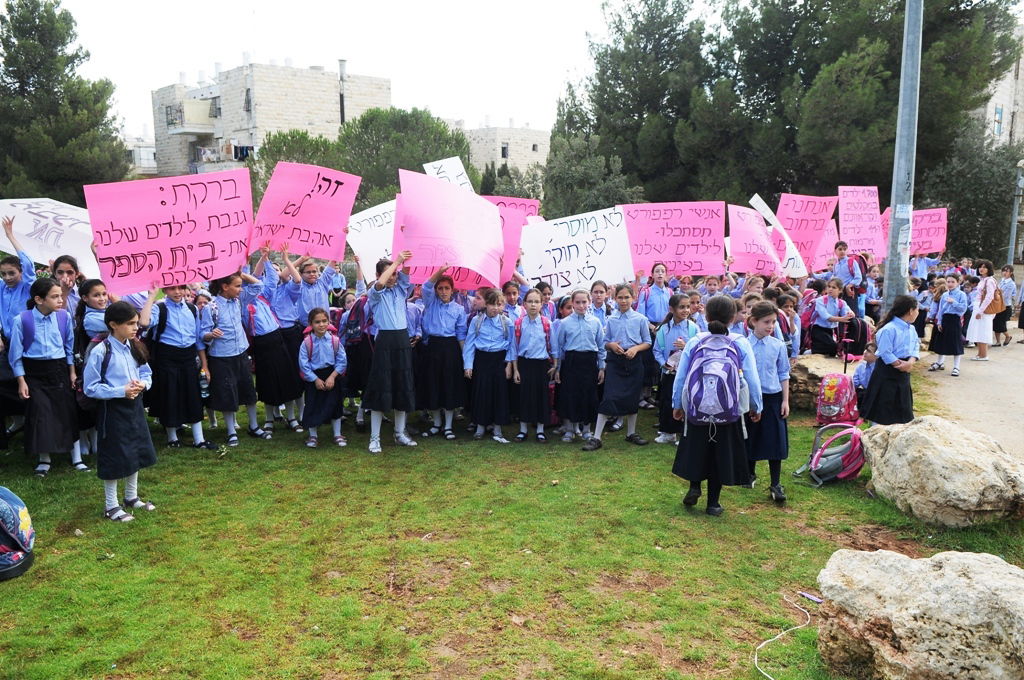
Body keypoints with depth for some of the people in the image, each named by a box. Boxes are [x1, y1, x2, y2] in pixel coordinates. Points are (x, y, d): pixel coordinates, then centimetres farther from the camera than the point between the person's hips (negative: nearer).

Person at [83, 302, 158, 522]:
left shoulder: (135, 348, 2)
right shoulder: (100, 352, -18)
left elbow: (146, 373, 12)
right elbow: (90, 388, -15)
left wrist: (143, 384, -10)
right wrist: (121, 391, -23)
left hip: (134, 406, 7)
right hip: (113, 410, -7)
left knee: (136, 452, 17)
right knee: (114, 458, 3)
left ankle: (131, 497, 35)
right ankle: (111, 506, 19)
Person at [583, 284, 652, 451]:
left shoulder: (640, 319, 1)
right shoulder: (610, 320, 4)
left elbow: (647, 342, 5)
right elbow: (605, 342, 10)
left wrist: (636, 348, -13)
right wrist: (611, 345, -12)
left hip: (634, 361, 1)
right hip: (615, 361, -1)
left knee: (632, 398, 11)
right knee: (609, 397, -9)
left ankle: (631, 433, 29)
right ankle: (596, 438, -6)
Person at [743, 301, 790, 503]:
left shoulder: (778, 346, -2)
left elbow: (784, 374, 5)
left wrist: (785, 400, 2)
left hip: (773, 398, 1)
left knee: (775, 440, 0)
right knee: (750, 438, 13)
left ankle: (775, 484, 9)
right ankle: (751, 474, 35)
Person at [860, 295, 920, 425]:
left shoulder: (911, 329, 6)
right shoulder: (889, 329, -22)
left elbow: (916, 347, 4)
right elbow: (886, 354, -23)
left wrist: (911, 362, -15)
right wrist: (900, 364, -19)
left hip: (903, 373, 8)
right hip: (887, 372, -8)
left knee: (902, 407, 17)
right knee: (883, 407, 1)